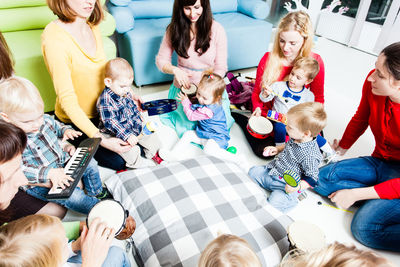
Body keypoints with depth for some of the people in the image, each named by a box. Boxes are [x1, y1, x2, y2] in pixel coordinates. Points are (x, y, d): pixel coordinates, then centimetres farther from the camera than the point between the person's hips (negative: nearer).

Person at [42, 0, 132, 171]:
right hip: (75, 120, -7)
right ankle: (74, 145, 14)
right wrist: (101, 140, -31)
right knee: (119, 162, -8)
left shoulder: (93, 28, -3)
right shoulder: (54, 38, -27)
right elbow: (67, 99, -28)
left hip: (102, 110, 7)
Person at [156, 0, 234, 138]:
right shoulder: (174, 28, -3)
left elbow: (220, 68, -6)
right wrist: (175, 70, -19)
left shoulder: (217, 30, -8)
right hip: (184, 86, 0)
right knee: (192, 126, -16)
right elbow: (161, 60, 3)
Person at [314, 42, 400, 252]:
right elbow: (360, 119, 9)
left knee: (364, 227, -23)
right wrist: (342, 148, 17)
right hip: (380, 162, 7)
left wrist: (356, 194, -23)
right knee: (323, 177, -16)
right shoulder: (373, 82, -14)